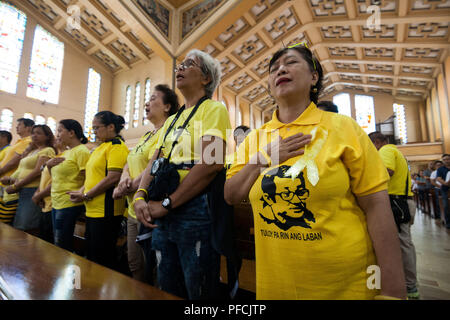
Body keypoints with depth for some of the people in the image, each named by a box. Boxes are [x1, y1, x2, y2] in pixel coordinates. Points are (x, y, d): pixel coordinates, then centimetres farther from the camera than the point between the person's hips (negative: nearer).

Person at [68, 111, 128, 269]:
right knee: (91, 256, 20)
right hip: (92, 211, 10)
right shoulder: (100, 147, 17)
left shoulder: (117, 146, -13)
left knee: (103, 259, 1)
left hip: (105, 212, -10)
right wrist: (80, 191, 5)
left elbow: (113, 178, -22)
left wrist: (86, 196, -15)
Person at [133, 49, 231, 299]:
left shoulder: (214, 109, -4)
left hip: (195, 210, -7)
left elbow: (211, 163, -19)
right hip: (162, 215, 8)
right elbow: (154, 163, 14)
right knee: (167, 290, 21)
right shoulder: (172, 120, 20)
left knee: (198, 292, 8)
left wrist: (166, 203, -16)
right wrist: (141, 196, -4)